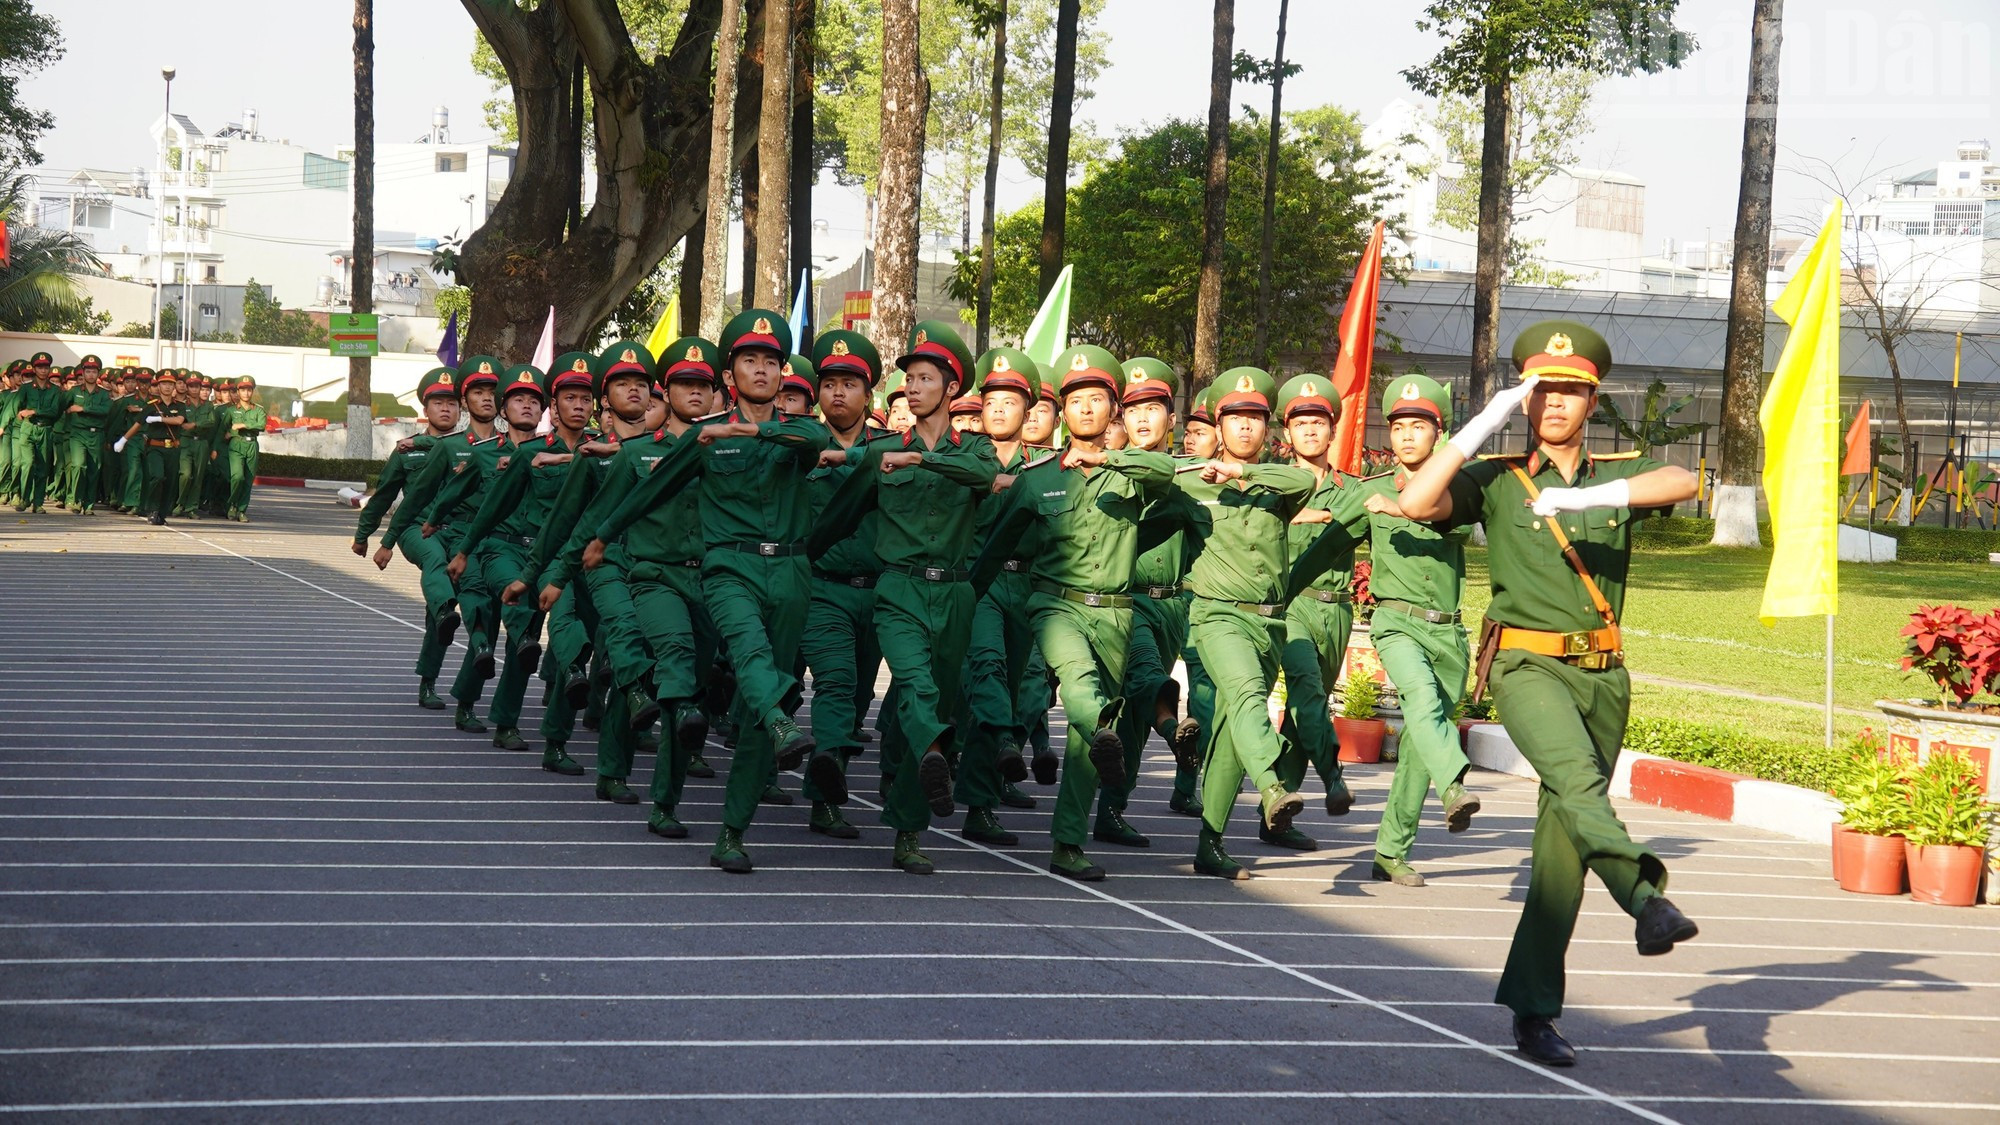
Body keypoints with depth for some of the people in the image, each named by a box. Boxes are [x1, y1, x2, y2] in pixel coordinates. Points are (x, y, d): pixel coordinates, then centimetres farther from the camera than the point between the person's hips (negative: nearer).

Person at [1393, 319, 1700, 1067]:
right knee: (1576, 780, -31)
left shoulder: (1618, 475, 11)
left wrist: (1586, 497, -24)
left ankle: (1532, 1010, 10)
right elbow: (1416, 502, -12)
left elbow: (1682, 481, -10)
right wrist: (1487, 421, -9)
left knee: (1563, 839, 4)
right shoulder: (1497, 480, 5)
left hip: (1603, 673, 3)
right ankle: (1647, 899, -54)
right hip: (1527, 665, -3)